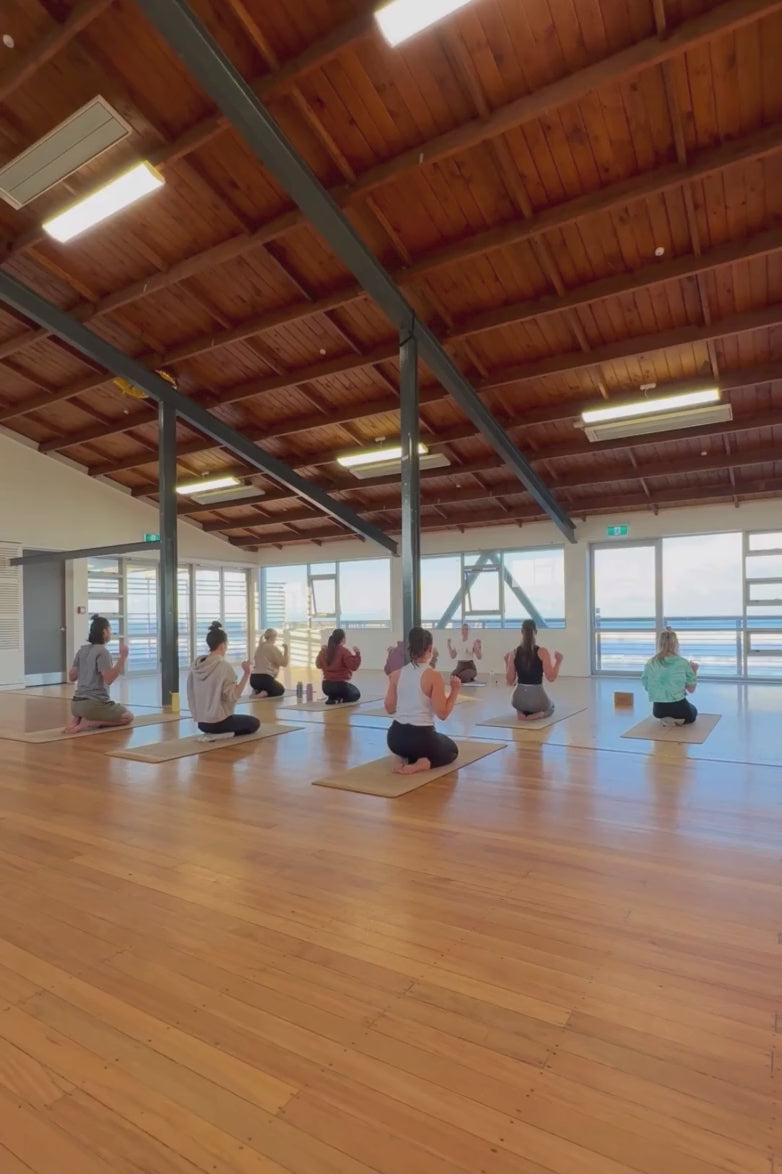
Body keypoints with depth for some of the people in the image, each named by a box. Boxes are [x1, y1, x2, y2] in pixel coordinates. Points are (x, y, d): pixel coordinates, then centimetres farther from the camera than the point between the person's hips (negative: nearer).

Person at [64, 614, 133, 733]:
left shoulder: (82, 650, 10)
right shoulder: (102, 651, -13)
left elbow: (71, 677, 15)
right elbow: (109, 679, -22)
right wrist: (123, 657, -20)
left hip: (77, 703, 8)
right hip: (95, 704, -8)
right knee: (128, 717, 10)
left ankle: (77, 719, 7)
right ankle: (89, 723, -8)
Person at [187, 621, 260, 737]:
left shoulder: (196, 666, 1)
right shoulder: (224, 666, -19)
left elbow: (191, 695, 8)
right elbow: (233, 696, -20)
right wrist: (246, 674, -18)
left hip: (201, 722, 8)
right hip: (218, 722, -8)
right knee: (254, 723, 15)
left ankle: (214, 735, 10)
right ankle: (224, 735, -2)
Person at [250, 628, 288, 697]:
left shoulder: (259, 647, 14)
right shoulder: (273, 648, -8)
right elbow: (284, 663, -7)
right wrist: (286, 650, 3)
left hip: (253, 679, 8)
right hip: (265, 679, -7)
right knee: (281, 689, 20)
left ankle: (257, 691, 4)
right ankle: (265, 694, -10)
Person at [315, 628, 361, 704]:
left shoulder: (324, 650, 2)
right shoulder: (344, 651, -14)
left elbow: (318, 665, 17)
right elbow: (353, 666, -19)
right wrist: (357, 654, -11)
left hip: (326, 686, 5)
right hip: (341, 685, -5)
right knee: (356, 694, 24)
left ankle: (332, 698, 3)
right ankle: (341, 700, -7)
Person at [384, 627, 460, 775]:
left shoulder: (396, 675, 1)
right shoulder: (434, 676, -13)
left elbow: (389, 709, 8)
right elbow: (442, 714, -13)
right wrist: (455, 691, -3)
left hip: (396, 737, 5)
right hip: (421, 737, -4)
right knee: (452, 750, 28)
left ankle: (405, 758, 7)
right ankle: (423, 764, -2)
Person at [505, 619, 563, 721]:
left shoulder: (514, 653, -2)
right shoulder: (543, 652, -11)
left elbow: (510, 681, 1)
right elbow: (551, 677, -13)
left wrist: (507, 662, 14)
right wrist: (558, 661, 0)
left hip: (518, 699, 3)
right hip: (537, 698, -3)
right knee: (550, 708, 34)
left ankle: (522, 713, 7)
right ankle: (537, 714, 1)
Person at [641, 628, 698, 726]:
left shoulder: (650, 663, -6)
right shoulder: (683, 663, -11)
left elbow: (647, 688, 6)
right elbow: (691, 689, -2)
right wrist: (694, 671, 12)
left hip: (659, 709, 2)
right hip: (678, 708, -2)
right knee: (693, 711, 35)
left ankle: (666, 719, 6)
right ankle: (679, 720, 2)